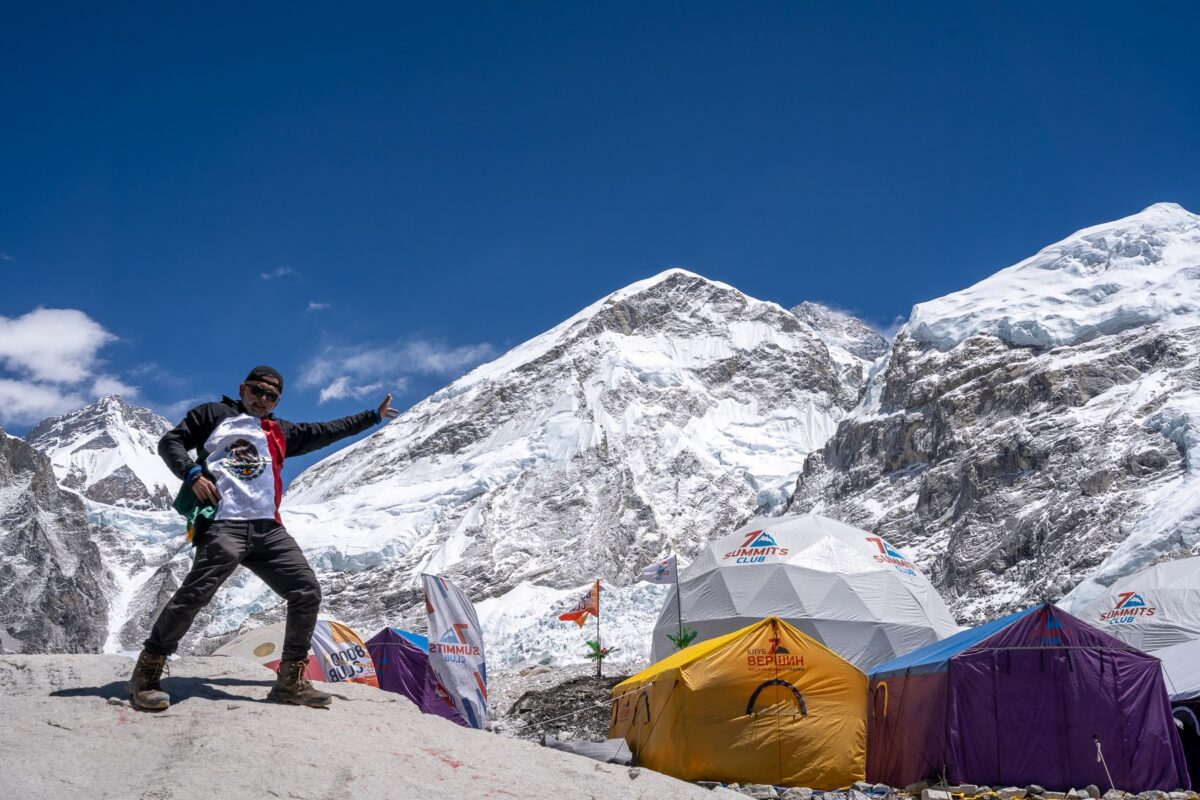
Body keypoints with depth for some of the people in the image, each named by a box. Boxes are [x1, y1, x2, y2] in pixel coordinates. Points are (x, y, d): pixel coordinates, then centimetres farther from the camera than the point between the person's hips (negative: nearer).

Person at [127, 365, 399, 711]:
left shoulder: (280, 432, 28)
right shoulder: (213, 415, 15)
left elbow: (326, 432, 35)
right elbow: (171, 442, 10)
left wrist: (374, 416, 40)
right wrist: (193, 474, -9)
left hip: (268, 529, 6)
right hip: (223, 525, -6)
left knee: (307, 593, -2)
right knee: (195, 594, -20)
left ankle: (290, 681, 9)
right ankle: (146, 675, -6)